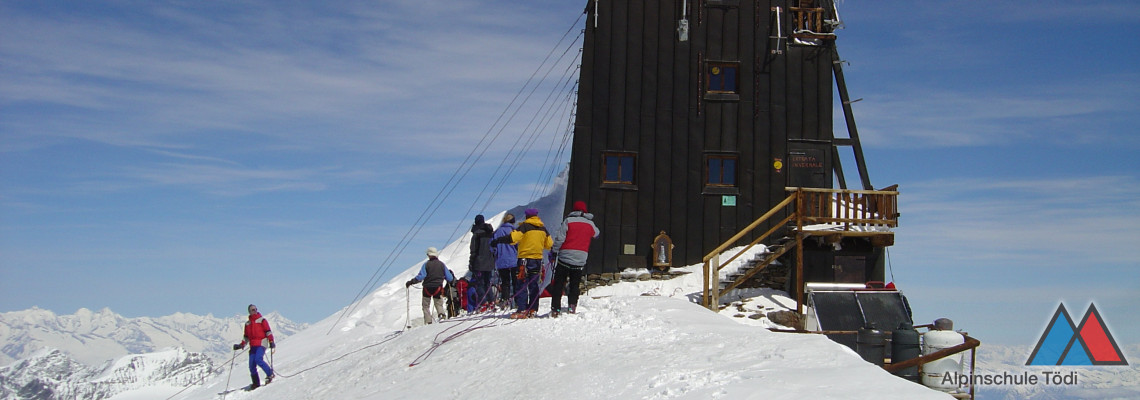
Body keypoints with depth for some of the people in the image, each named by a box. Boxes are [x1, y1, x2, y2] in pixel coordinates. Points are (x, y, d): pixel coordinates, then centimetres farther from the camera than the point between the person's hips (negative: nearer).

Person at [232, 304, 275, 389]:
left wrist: (271, 341, -12)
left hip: (261, 343, -6)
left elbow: (268, 331, -1)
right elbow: (246, 336, 25)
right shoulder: (247, 323, 20)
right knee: (252, 365, -2)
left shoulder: (261, 320, 5)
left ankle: (270, 374, -12)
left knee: (258, 360, -25)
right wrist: (241, 345, 11)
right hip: (252, 346, 6)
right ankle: (256, 383, 4)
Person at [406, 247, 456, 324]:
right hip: (438, 288, 2)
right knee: (439, 304, 14)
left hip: (427, 288, -2)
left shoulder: (426, 264, -6)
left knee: (426, 305, 12)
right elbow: (449, 278, 6)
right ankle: (442, 313, -18)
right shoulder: (442, 264, 3)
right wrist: (452, 280, 28)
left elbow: (420, 277, -15)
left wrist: (411, 282, -10)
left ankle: (428, 321, 0)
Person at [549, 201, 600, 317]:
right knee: (575, 285, 13)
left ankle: (555, 308, -2)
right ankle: (572, 306, 3)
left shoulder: (568, 220, -3)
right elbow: (596, 233, 29)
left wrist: (554, 251, 1)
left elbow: (559, 238, -8)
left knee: (558, 284, 3)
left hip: (565, 257, -2)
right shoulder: (590, 224, 8)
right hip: (580, 259, 2)